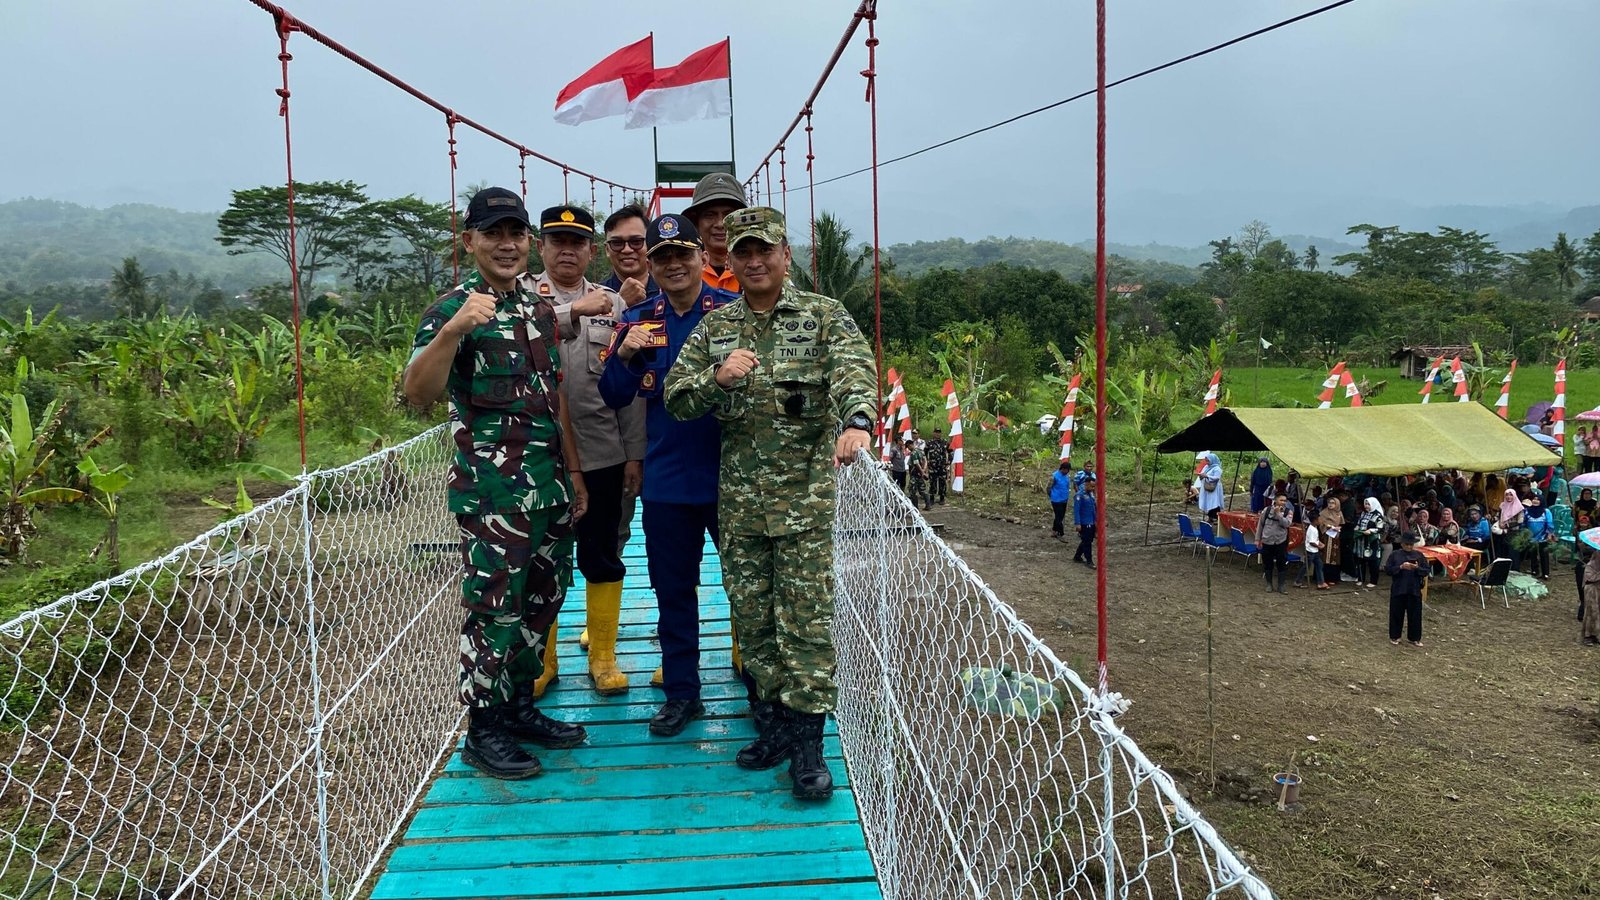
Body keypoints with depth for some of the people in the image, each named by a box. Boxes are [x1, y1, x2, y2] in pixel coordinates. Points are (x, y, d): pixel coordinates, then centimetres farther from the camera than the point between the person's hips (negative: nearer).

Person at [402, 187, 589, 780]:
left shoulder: (540, 308, 12)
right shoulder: (454, 308, -9)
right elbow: (418, 392, -23)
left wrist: (574, 473, 16)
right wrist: (452, 330, -38)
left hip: (549, 485, 7)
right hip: (492, 491, -7)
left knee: (542, 602, 15)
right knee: (494, 610, 0)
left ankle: (520, 707, 30)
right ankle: (483, 731, 15)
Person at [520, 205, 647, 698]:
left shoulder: (612, 303, 6)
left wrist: (635, 454, 0)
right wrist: (574, 310, -28)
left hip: (602, 455, 1)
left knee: (602, 559, 9)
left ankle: (603, 657, 22)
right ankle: (540, 661, 24)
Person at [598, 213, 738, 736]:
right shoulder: (636, 322, 6)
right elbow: (613, 397, 6)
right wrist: (625, 354, -12)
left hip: (729, 475, -3)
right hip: (665, 481, 3)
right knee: (673, 590, 12)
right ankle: (681, 693, 27)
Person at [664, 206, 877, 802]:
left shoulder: (825, 317, 0)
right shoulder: (713, 327, 10)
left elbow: (855, 370, -19)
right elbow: (675, 399, 6)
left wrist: (856, 421, -40)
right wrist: (718, 376, -15)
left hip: (805, 495, -4)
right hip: (738, 498, 4)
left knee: (807, 618, -3)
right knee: (751, 617, 9)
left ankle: (807, 741, 6)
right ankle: (779, 719, 23)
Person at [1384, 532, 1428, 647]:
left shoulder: (1419, 555, 4)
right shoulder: (1395, 555, -1)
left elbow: (1426, 571, 2)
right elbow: (1387, 569, -7)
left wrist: (1417, 568, -18)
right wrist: (1401, 567, -20)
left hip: (1414, 590, 1)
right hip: (1398, 590, -1)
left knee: (1415, 614, 6)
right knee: (1396, 613, 7)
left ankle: (1414, 638, 18)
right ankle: (1394, 636, 19)